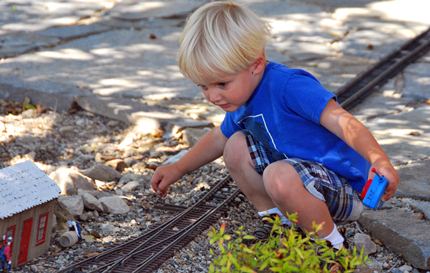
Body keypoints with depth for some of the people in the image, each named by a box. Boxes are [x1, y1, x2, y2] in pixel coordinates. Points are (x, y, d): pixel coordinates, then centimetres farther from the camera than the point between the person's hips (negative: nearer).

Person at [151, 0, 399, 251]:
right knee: (236, 147, 4)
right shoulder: (242, 100, 4)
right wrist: (178, 169, 21)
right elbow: (219, 138, 25)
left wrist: (379, 161, -49)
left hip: (345, 188, -9)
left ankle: (332, 247, -14)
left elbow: (341, 122, -35)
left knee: (280, 177, -36)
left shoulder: (288, 85, -25)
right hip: (302, 178, 9)